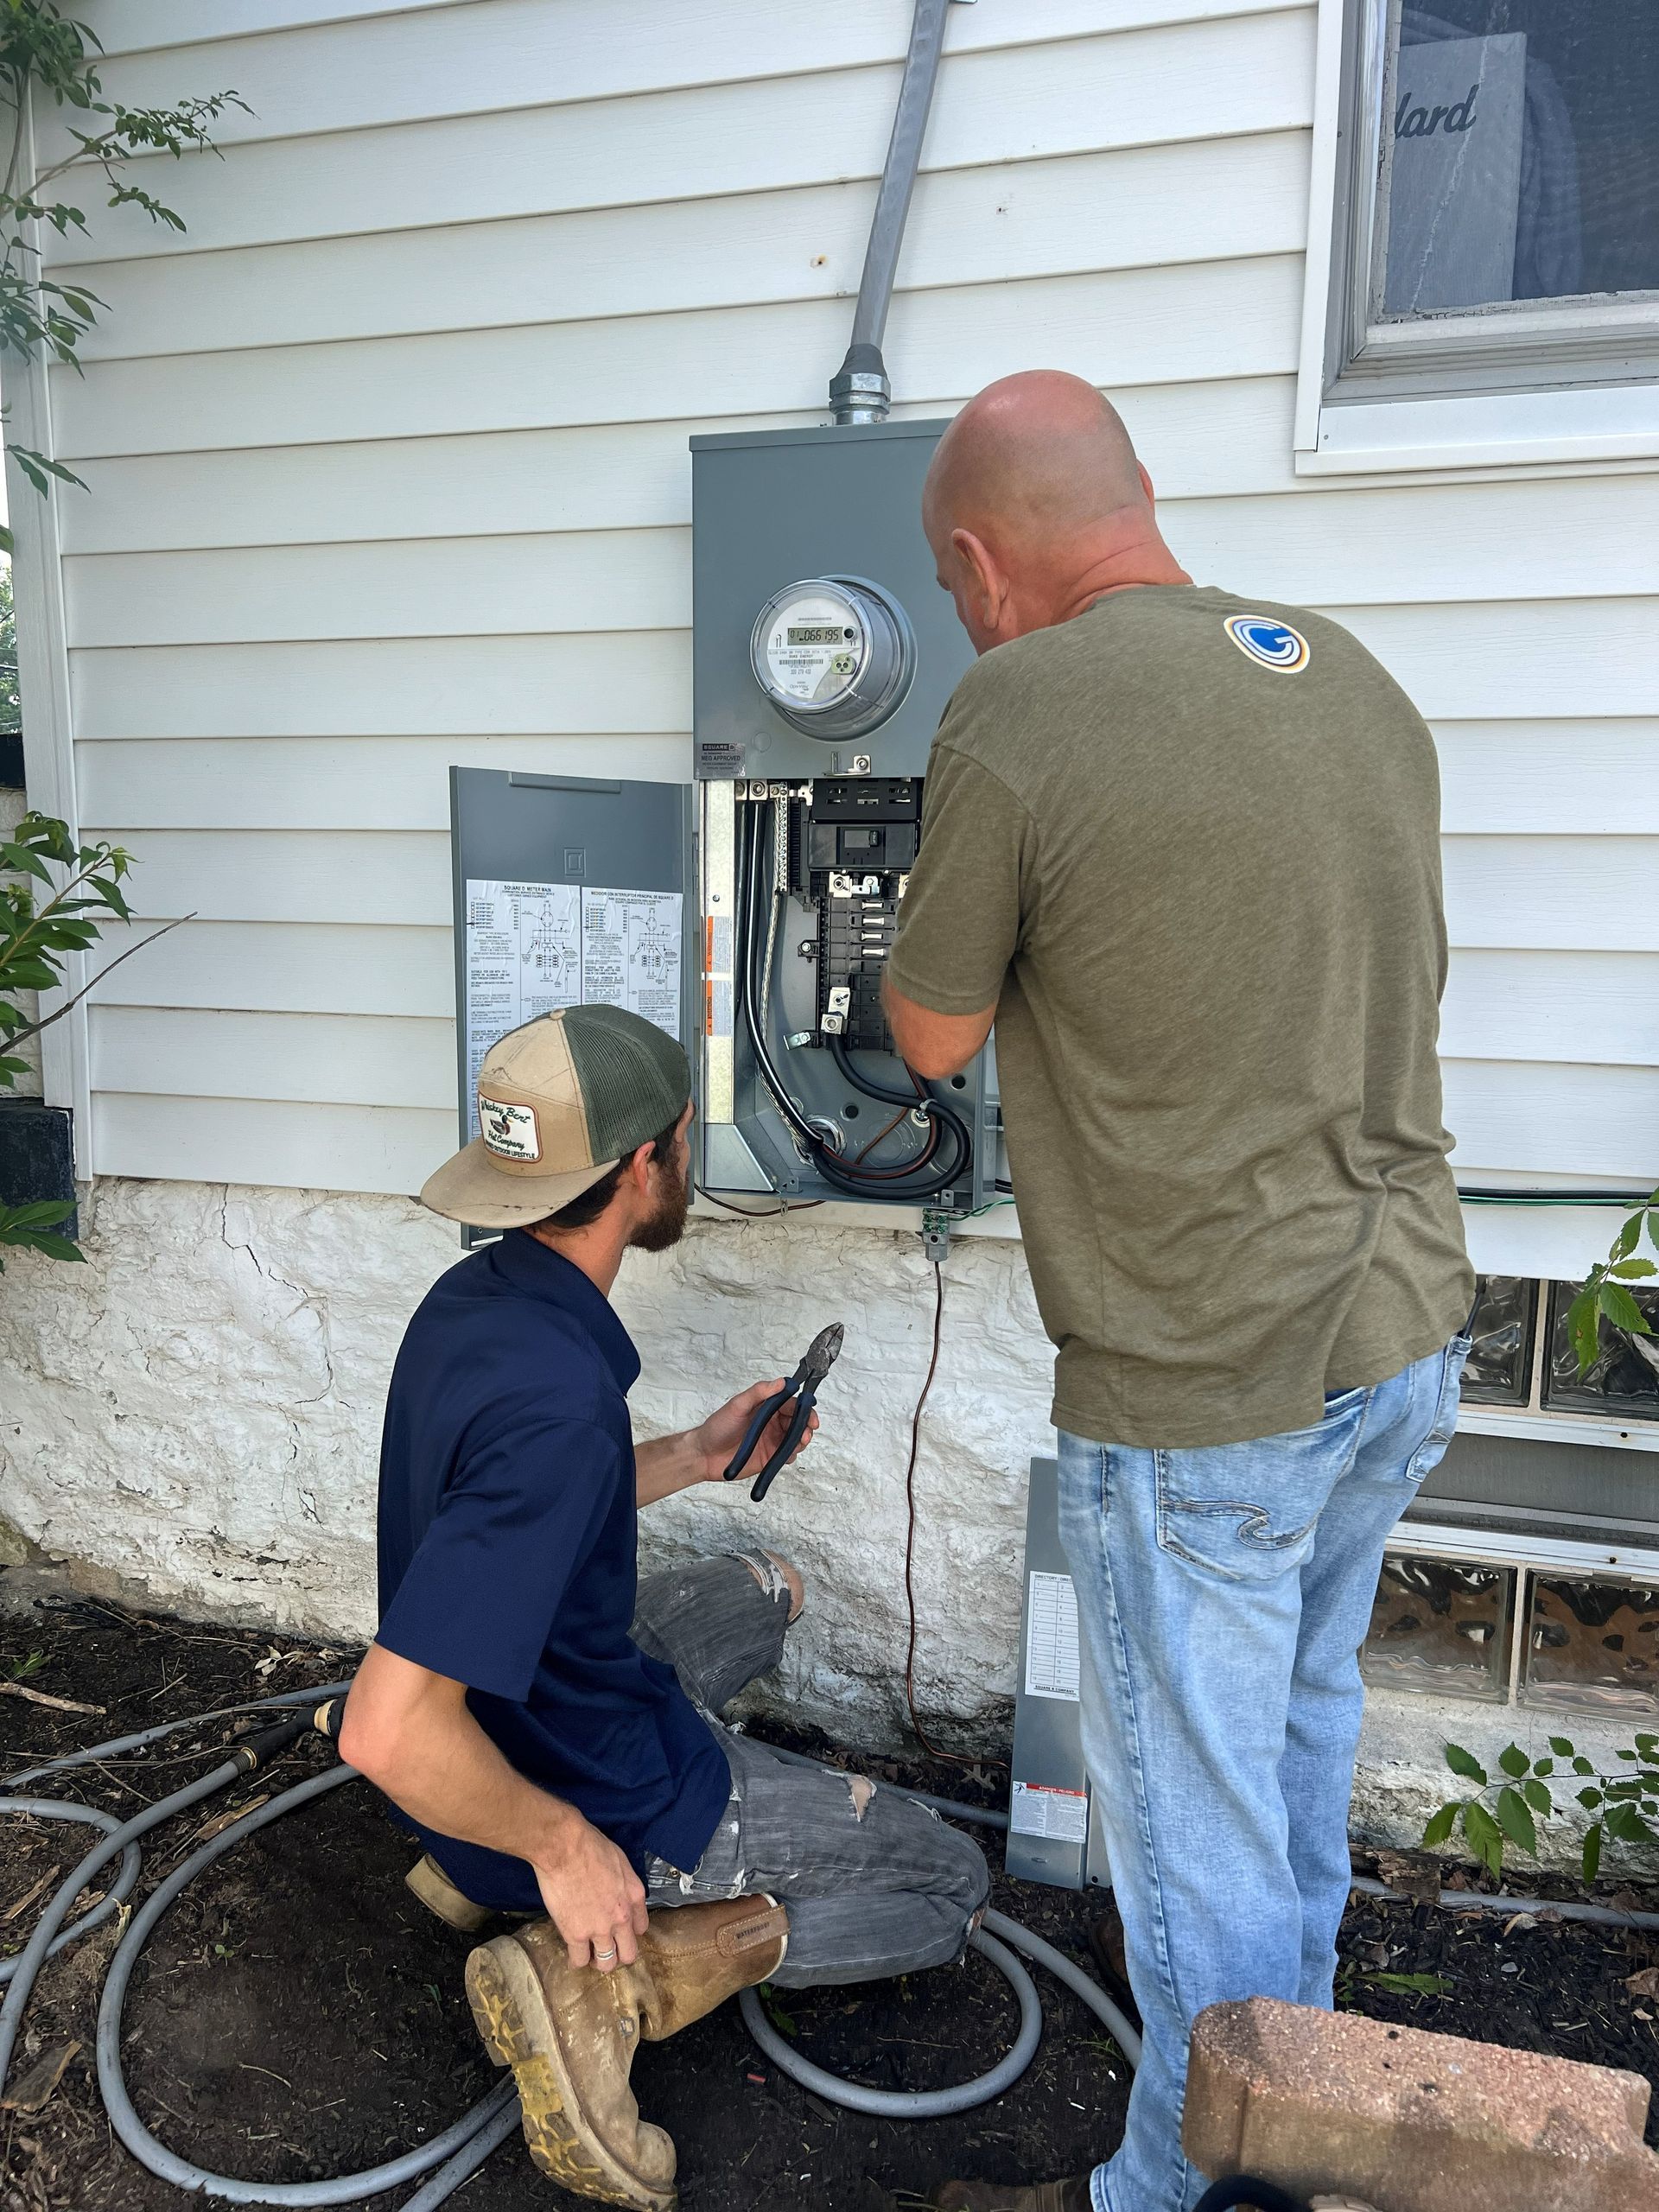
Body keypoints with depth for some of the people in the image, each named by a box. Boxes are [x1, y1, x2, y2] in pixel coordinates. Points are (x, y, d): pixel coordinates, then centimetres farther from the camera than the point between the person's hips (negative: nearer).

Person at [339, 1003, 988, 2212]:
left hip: (555, 1695, 8)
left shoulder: (475, 1297, -6)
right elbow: (387, 1729, -37)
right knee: (950, 1885, 10)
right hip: (596, 1786, -8)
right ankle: (604, 1978, -6)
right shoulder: (557, 1398, -36)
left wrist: (696, 1456, 5)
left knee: (766, 1583, 32)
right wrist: (562, 1845, -21)